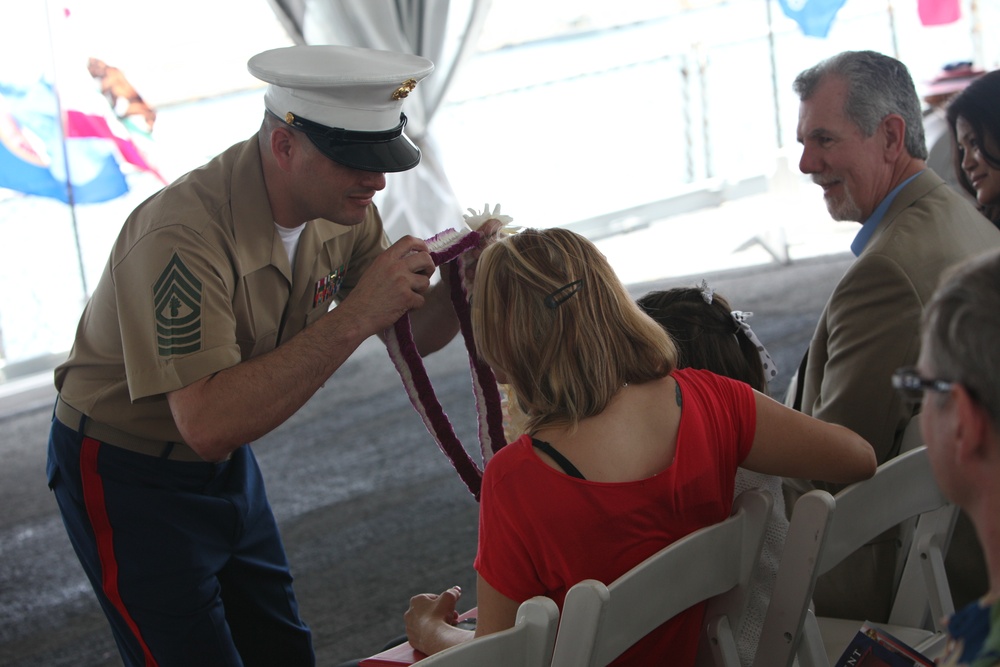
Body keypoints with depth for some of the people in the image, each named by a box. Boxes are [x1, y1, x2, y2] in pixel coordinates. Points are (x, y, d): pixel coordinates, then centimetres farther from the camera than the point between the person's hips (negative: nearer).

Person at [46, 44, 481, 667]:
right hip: (127, 473, -7)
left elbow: (411, 332, 2)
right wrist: (353, 317, -42)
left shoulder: (342, 207, -9)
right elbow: (208, 423, -41)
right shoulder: (184, 234, -34)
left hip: (228, 463, 7)